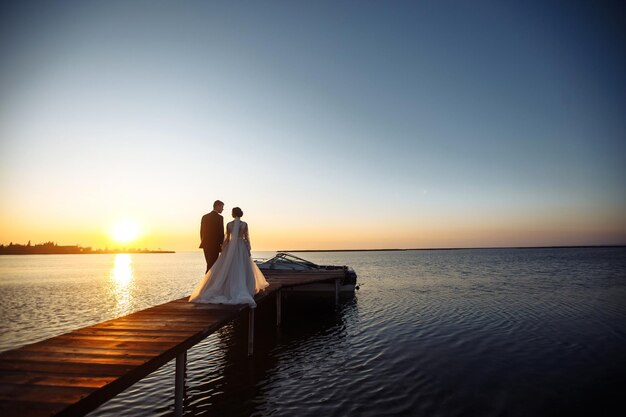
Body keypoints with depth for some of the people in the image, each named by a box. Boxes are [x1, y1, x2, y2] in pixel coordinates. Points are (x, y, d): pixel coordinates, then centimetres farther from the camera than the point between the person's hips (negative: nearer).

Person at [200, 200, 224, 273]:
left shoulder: (204, 217, 11)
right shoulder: (219, 217, -10)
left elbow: (201, 231, 12)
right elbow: (221, 232, -11)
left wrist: (203, 243, 18)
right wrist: (222, 245, -1)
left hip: (206, 245, 7)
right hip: (214, 245, -7)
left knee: (210, 265, 16)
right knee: (211, 266, -3)